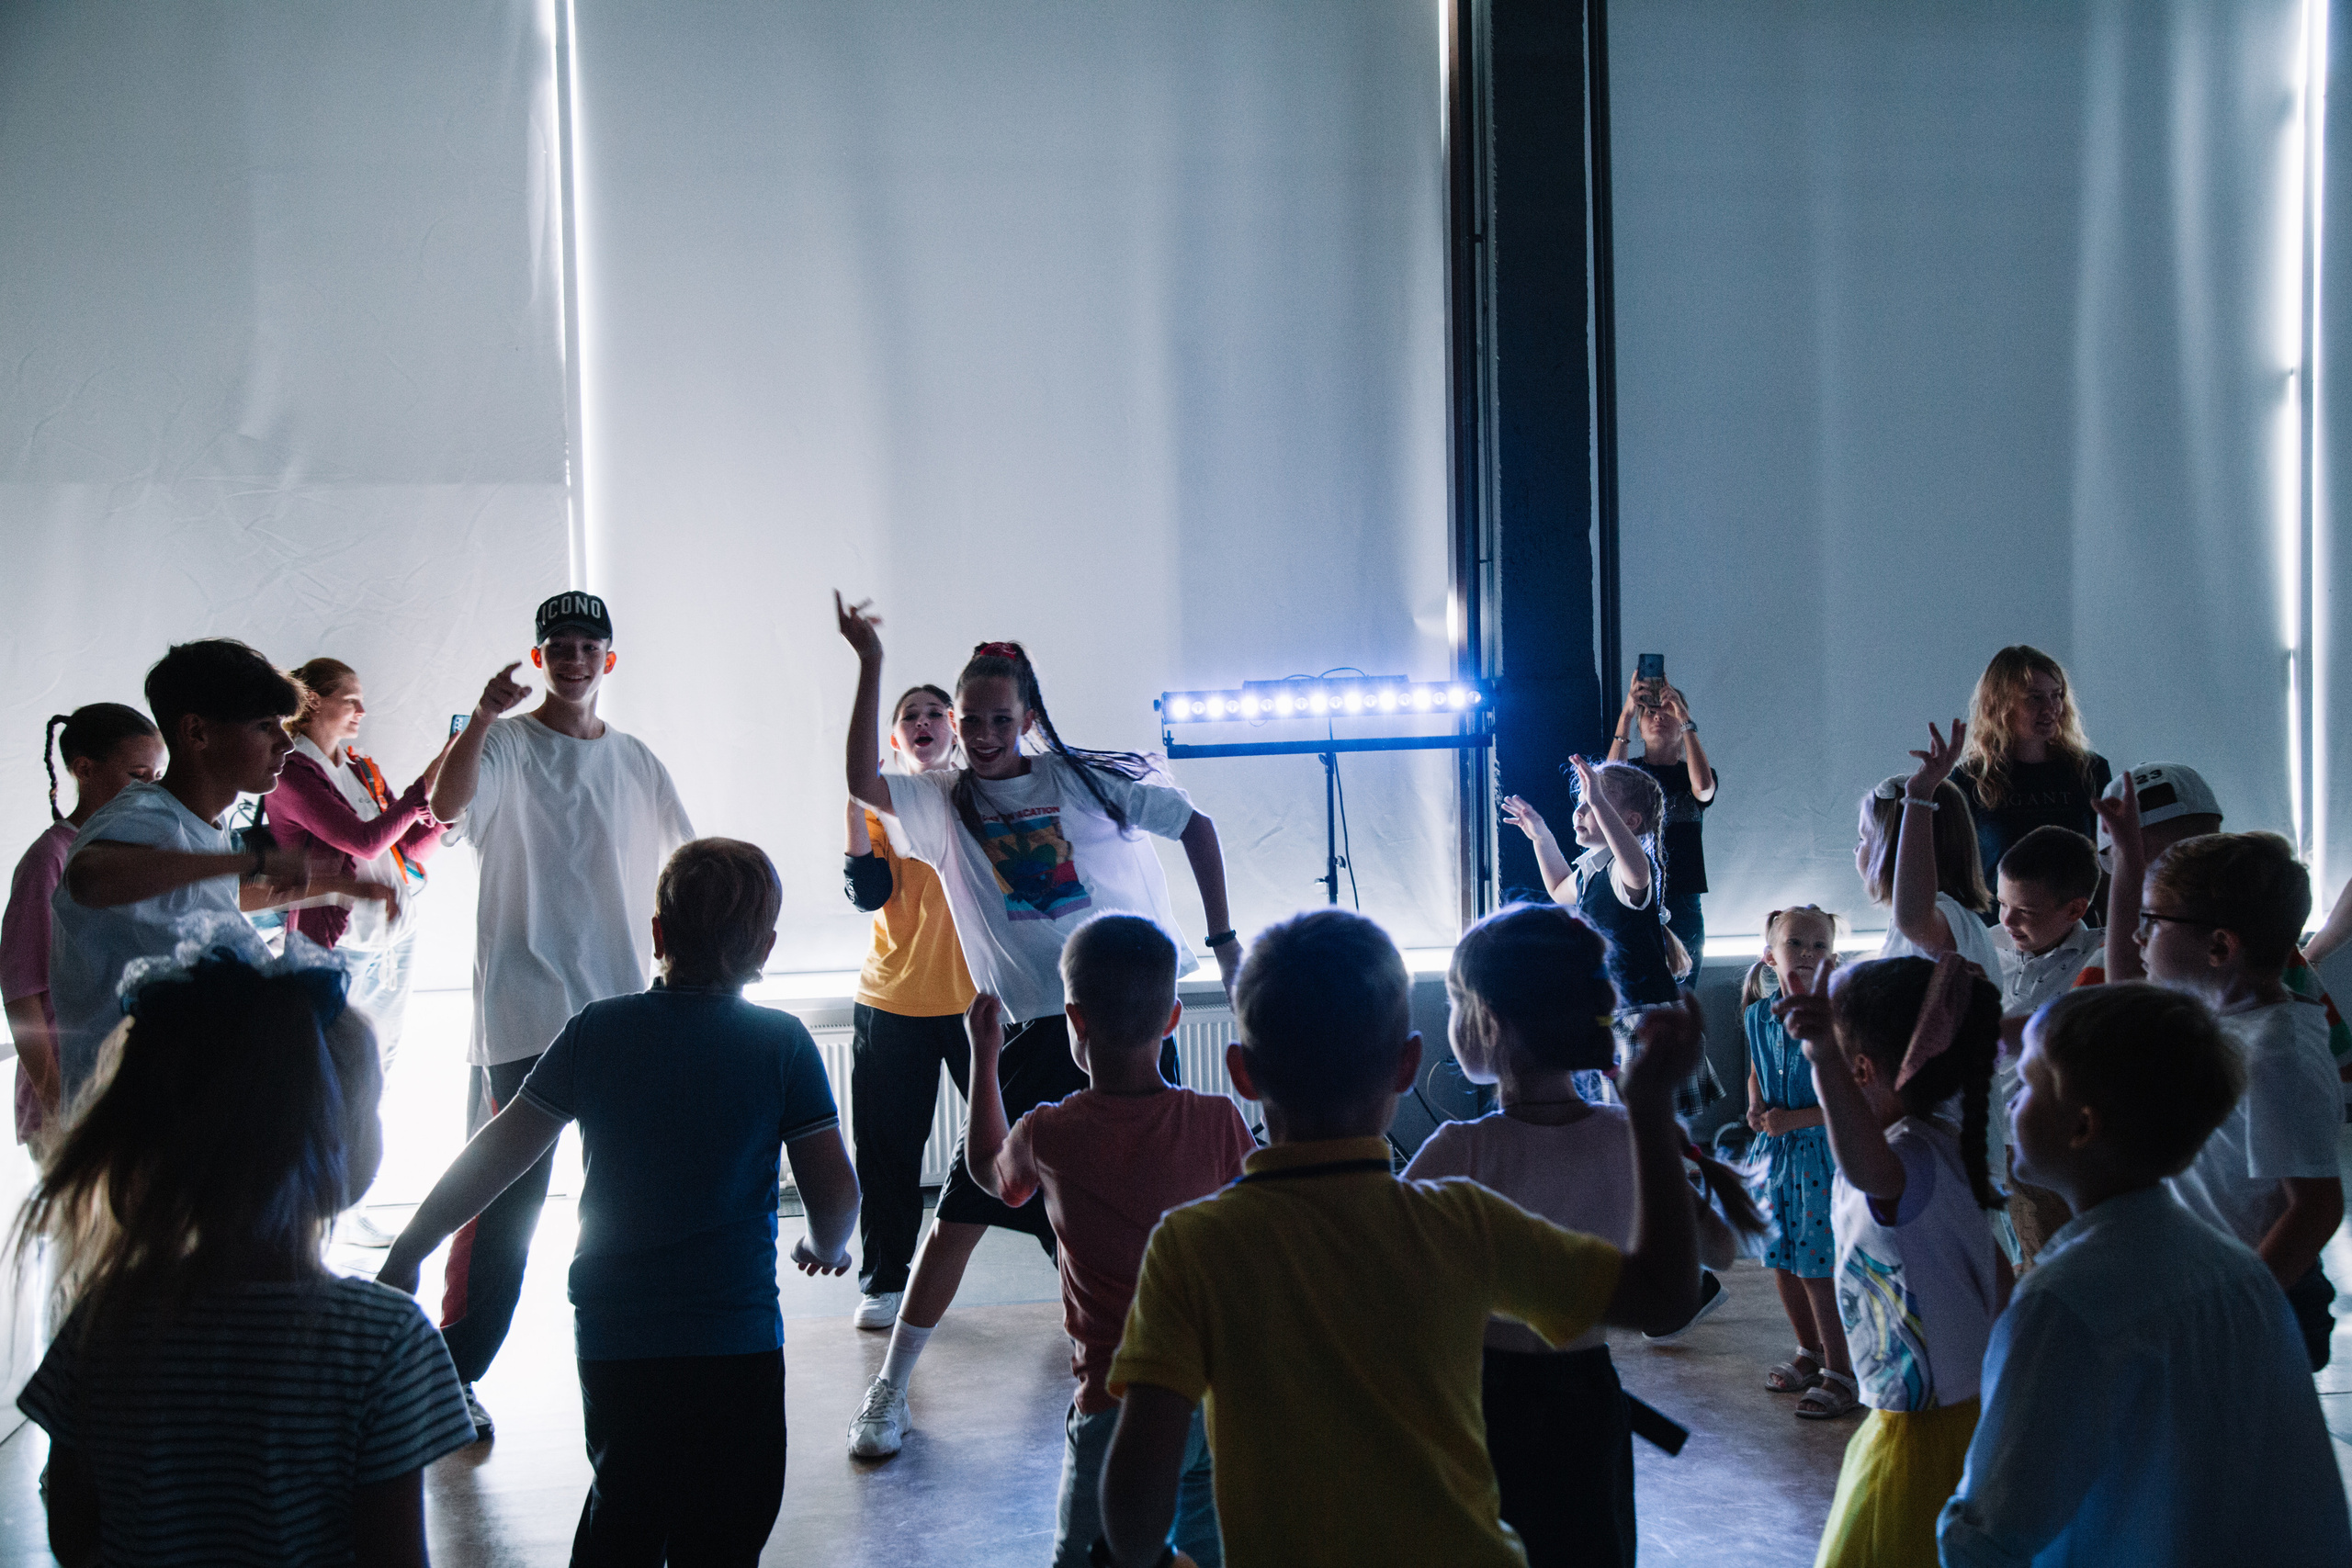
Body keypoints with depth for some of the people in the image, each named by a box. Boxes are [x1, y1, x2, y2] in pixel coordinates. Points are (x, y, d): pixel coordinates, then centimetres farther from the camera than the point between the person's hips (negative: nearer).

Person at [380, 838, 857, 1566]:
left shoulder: (597, 1030, -2)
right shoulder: (781, 1043, -6)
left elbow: (499, 1153, 0)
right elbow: (834, 1189, -6)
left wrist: (406, 1252, 11)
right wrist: (825, 1248, 16)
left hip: (611, 1337, 2)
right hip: (736, 1341, -2)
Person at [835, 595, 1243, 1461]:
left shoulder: (1087, 779, 2)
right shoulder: (942, 801, 4)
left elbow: (1197, 826, 11)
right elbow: (863, 782, -14)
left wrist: (1221, 937, 8)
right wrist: (870, 666, -20)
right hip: (1036, 1034, 0)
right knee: (961, 1210, -3)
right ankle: (890, 1387, 11)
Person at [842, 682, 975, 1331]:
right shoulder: (882, 806, 5)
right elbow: (869, 893, -9)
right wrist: (856, 802, -15)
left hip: (978, 998, -1)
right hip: (893, 1003, 1)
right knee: (887, 1146, 4)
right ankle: (885, 1282, 16)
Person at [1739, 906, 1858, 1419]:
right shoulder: (1759, 1016, 2)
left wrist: (1794, 1118, -20)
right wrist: (1756, 1105, 0)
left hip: (1823, 1151, -6)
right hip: (1776, 1151, 6)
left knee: (1819, 1267, -3)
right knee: (1781, 1262, 15)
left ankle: (1841, 1372, 13)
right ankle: (1810, 1352, 35)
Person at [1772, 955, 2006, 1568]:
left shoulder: (1915, 1155, -28)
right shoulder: (1947, 1146, 4)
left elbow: (1870, 1171, -55)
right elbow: (1998, 1283, 13)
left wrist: (1823, 1056, -70)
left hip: (1927, 1432, -10)